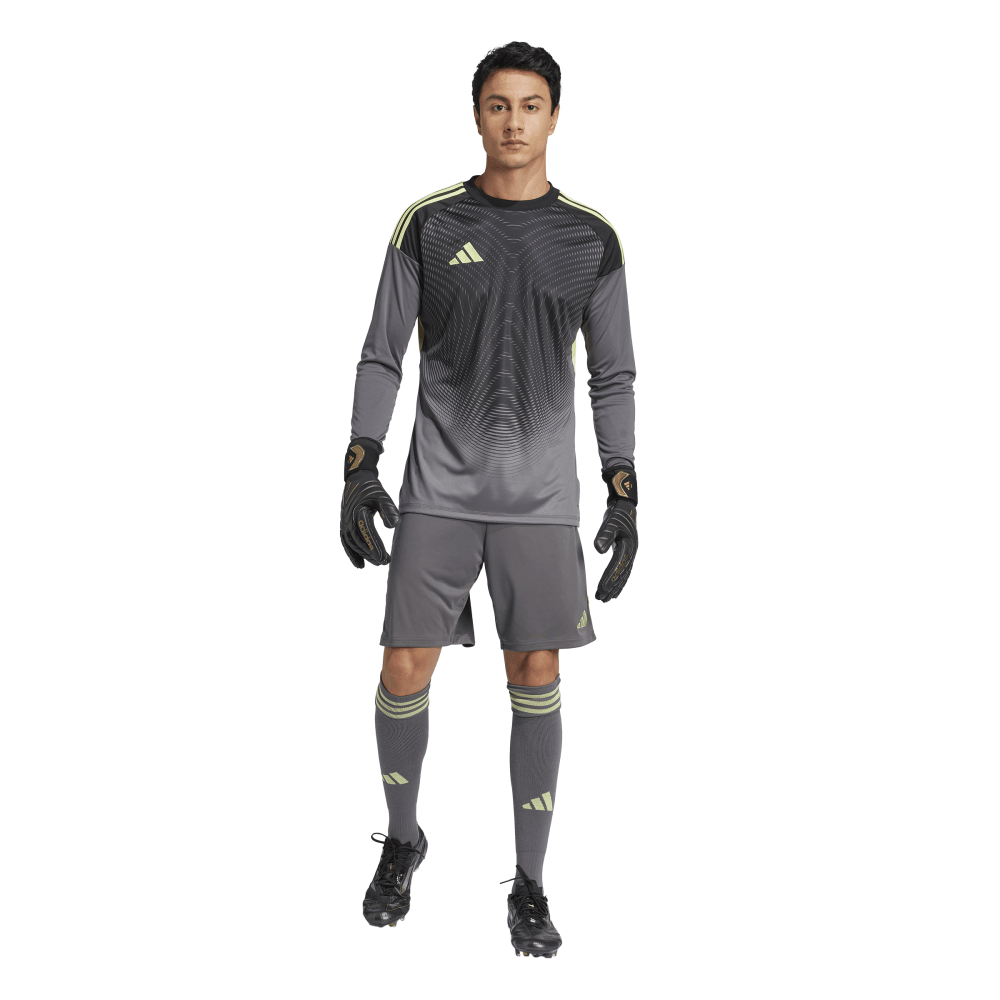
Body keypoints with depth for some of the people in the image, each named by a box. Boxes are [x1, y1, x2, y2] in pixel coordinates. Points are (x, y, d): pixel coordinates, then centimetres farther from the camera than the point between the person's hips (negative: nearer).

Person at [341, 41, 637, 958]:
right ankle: (402, 841, 28)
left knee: (535, 679, 3)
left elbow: (614, 377, 7)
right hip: (438, 491, 0)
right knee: (405, 673, 1)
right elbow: (382, 355, 4)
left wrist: (623, 496, 0)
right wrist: (361, 467, -6)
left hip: (542, 499, 0)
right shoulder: (428, 224, 4)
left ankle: (529, 884, 18)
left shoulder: (591, 238, 5)